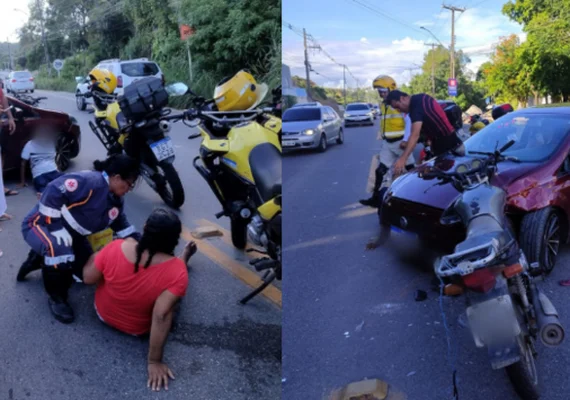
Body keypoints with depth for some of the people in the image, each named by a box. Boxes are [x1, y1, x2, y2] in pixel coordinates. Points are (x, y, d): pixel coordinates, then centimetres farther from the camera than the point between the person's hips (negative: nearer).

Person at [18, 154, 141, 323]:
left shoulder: (115, 201, -1)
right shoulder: (89, 181, -32)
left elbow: (122, 225, 11)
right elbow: (53, 191, -36)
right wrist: (56, 227, -33)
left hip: (71, 235, 9)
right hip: (43, 223, -9)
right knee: (60, 251, -40)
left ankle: (41, 259, 25)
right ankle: (56, 297, -12)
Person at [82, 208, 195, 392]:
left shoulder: (117, 247, -28)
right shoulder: (177, 272, -34)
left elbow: (88, 278, -14)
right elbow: (161, 317, -36)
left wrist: (96, 256, 5)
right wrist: (154, 362, -26)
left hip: (103, 313, 2)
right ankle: (185, 258, 49)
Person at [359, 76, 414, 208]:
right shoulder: (383, 105, 14)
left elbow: (409, 122, -16)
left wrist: (405, 140, -21)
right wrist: (381, 139, 20)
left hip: (400, 142, -7)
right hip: (387, 143, 7)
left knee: (411, 169, 4)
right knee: (381, 170, 3)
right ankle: (376, 198, 6)